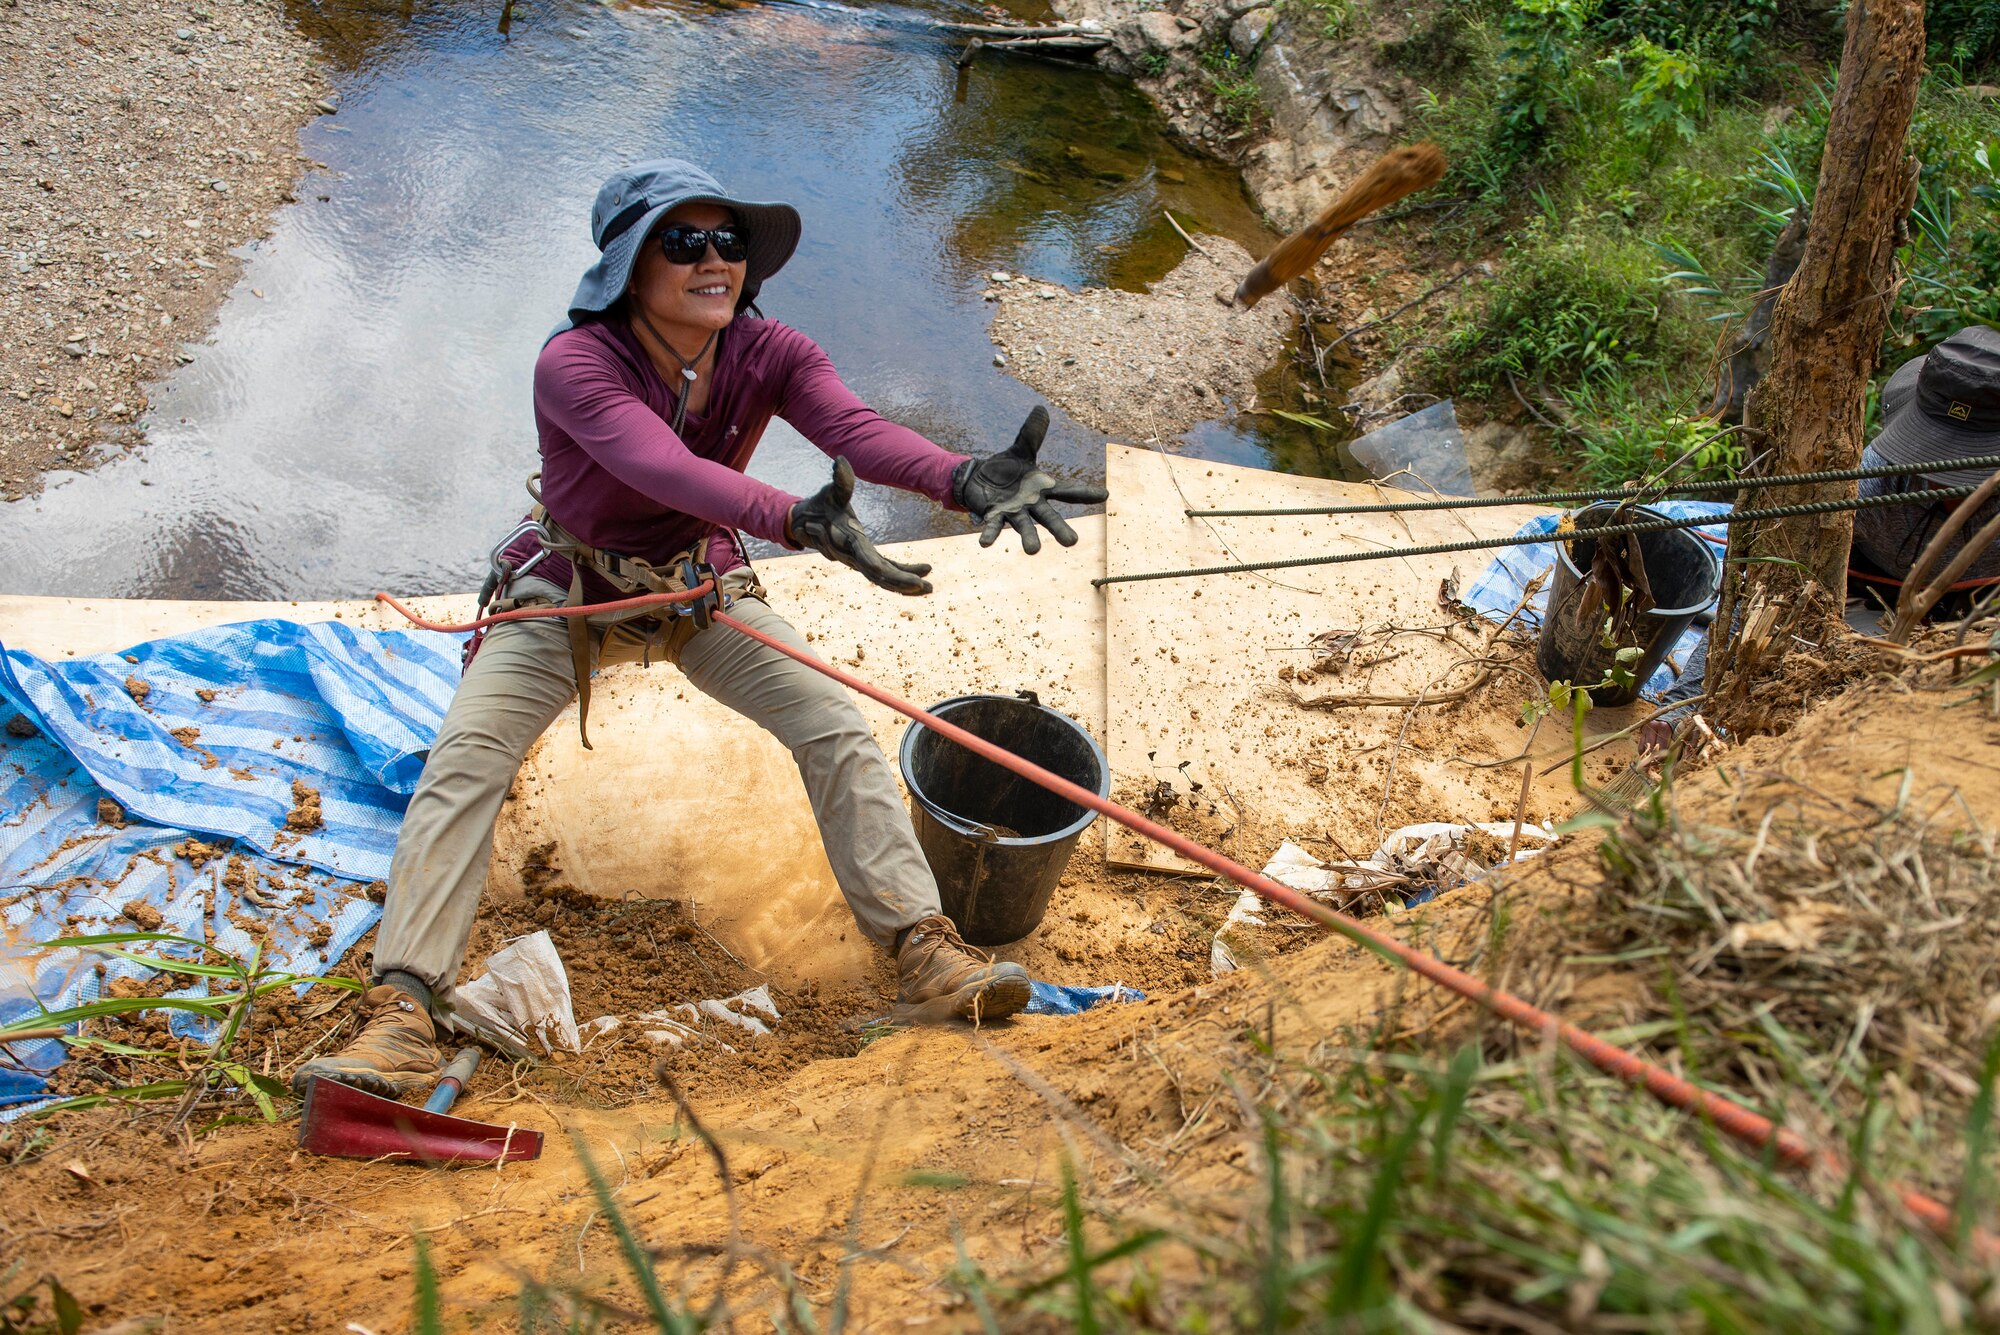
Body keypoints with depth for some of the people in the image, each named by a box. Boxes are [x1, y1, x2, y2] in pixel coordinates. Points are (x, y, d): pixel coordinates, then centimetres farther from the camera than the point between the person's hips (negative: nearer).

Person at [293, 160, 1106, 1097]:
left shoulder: (769, 355, -18)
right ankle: (400, 1017, -21)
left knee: (836, 727, -13)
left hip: (701, 585, 3)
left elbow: (858, 429, -39)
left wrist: (968, 480, -60)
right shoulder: (574, 364, -30)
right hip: (566, 592, -3)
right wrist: (795, 521, -68)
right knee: (464, 757, -20)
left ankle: (924, 956, -11)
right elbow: (666, 467, -50)